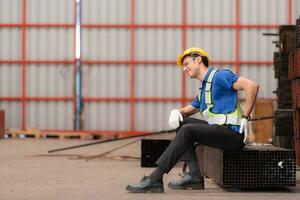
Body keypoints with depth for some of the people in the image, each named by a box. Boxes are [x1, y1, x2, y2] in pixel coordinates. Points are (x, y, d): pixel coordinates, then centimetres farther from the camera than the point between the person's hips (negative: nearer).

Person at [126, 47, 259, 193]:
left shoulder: (219, 76, -7)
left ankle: (155, 179, -26)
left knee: (187, 130, -24)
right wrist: (177, 112, 5)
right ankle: (194, 174, -7)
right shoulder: (203, 88, 23)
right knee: (180, 122, 7)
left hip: (233, 133, -10)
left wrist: (245, 118, -19)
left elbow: (252, 85, -19)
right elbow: (189, 109, 31)